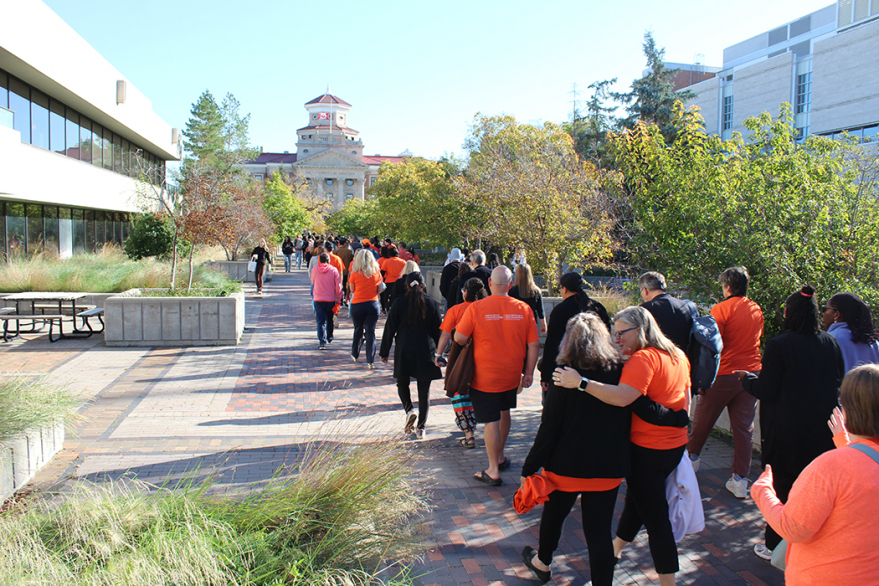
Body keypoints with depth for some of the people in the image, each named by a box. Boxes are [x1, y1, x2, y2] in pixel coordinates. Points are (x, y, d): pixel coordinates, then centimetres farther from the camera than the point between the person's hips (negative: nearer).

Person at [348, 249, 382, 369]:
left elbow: (352, 289, 1)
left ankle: (355, 355, 35)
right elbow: (379, 289, 8)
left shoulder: (355, 273, -6)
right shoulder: (377, 273, 0)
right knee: (371, 332, 0)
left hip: (357, 305, -1)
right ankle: (371, 361, -6)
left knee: (358, 330, 17)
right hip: (373, 304, 1)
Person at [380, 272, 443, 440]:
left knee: (402, 382, 19)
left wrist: (384, 352, 7)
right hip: (426, 352, 1)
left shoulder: (399, 303, -4)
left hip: (403, 351, -1)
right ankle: (421, 428, 9)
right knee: (424, 389, 7)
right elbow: (438, 331, 5)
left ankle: (409, 410, -5)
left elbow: (390, 329, -2)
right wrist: (438, 353, 15)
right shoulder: (432, 304, -1)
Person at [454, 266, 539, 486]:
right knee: (504, 412, 24)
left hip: (485, 376, -3)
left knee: (491, 421, 2)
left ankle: (493, 471, 8)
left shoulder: (476, 308, -15)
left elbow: (459, 338, -12)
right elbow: (533, 344, -3)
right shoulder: (524, 309, -6)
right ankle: (500, 457, 39)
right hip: (512, 375, 4)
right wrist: (529, 372, 7)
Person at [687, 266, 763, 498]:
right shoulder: (756, 310, 7)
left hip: (724, 374, -5)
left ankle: (691, 457, 33)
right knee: (744, 428, 6)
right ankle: (740, 480, 8)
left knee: (703, 420, 15)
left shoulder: (722, 309, -12)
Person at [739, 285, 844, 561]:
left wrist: (747, 378, 3)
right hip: (824, 430, 5)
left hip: (787, 430, -4)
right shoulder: (831, 344, 0)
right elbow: (839, 383, 10)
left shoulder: (778, 345, -16)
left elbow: (766, 391, -15)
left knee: (781, 486, 9)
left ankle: (776, 546, 20)